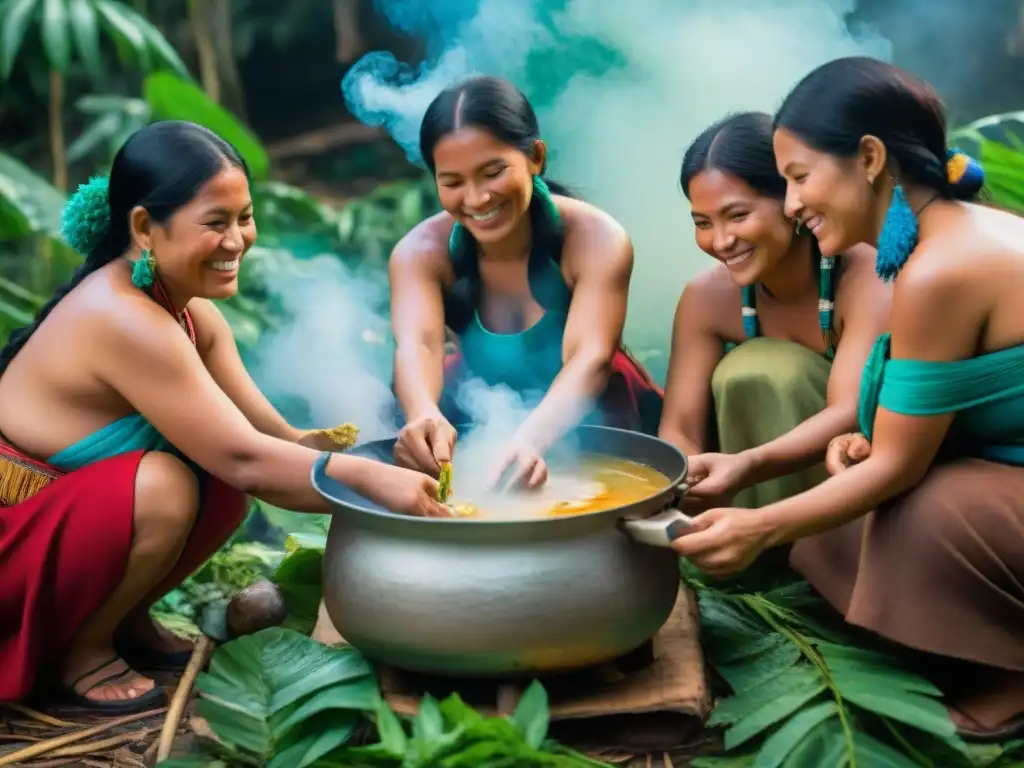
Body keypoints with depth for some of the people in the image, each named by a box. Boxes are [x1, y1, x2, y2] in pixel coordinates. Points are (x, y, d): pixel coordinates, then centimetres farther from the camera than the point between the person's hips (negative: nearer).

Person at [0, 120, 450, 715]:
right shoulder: (125, 320, -29)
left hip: (73, 514, 8)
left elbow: (272, 434, -3)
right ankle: (77, 649, -6)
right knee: (161, 486, -30)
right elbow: (243, 459, -31)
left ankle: (124, 618, 12)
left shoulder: (191, 312, -1)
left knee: (223, 478, -5)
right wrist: (369, 478, -29)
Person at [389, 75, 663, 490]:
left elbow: (589, 357, -37)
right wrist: (425, 416, -59)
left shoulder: (595, 239, -23)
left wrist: (531, 439, -57)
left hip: (586, 420, -2)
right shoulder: (421, 252, -17)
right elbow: (416, 345, -35)